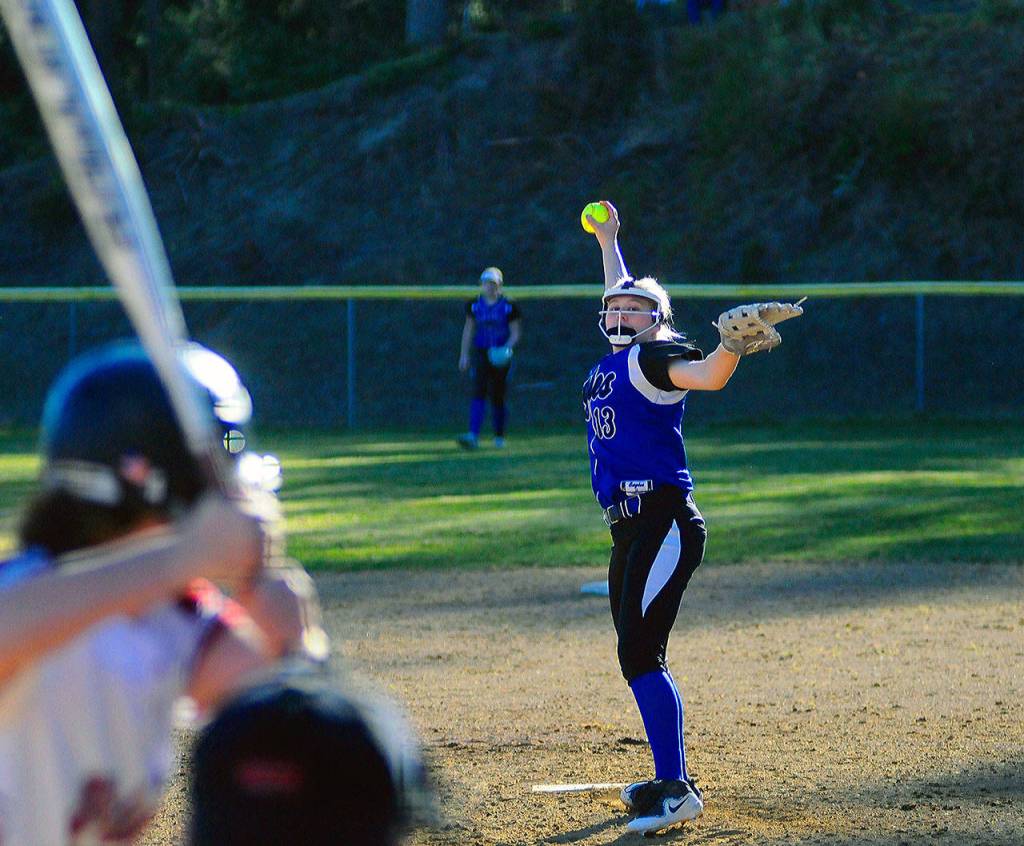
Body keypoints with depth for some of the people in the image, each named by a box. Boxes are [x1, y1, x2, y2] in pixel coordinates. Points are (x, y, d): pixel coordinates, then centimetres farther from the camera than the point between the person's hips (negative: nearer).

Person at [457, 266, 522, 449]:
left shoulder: (509, 307, -2)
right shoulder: (475, 305, 6)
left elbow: (516, 333, -1)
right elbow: (468, 331, 14)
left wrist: (506, 348, -19)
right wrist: (464, 355, 11)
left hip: (500, 356, -1)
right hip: (480, 354, 1)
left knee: (497, 396, 6)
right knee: (479, 393, -14)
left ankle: (499, 436, 24)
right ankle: (473, 435, -23)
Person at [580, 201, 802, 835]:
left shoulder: (654, 356, -4)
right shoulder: (617, 358, 20)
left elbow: (709, 375, -25)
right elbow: (620, 294, 40)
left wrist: (736, 340, -44)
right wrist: (609, 243, 52)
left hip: (664, 521, -9)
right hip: (631, 531, 9)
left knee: (640, 654, -17)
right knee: (638, 657, 11)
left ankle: (676, 790, -21)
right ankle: (671, 779, 19)